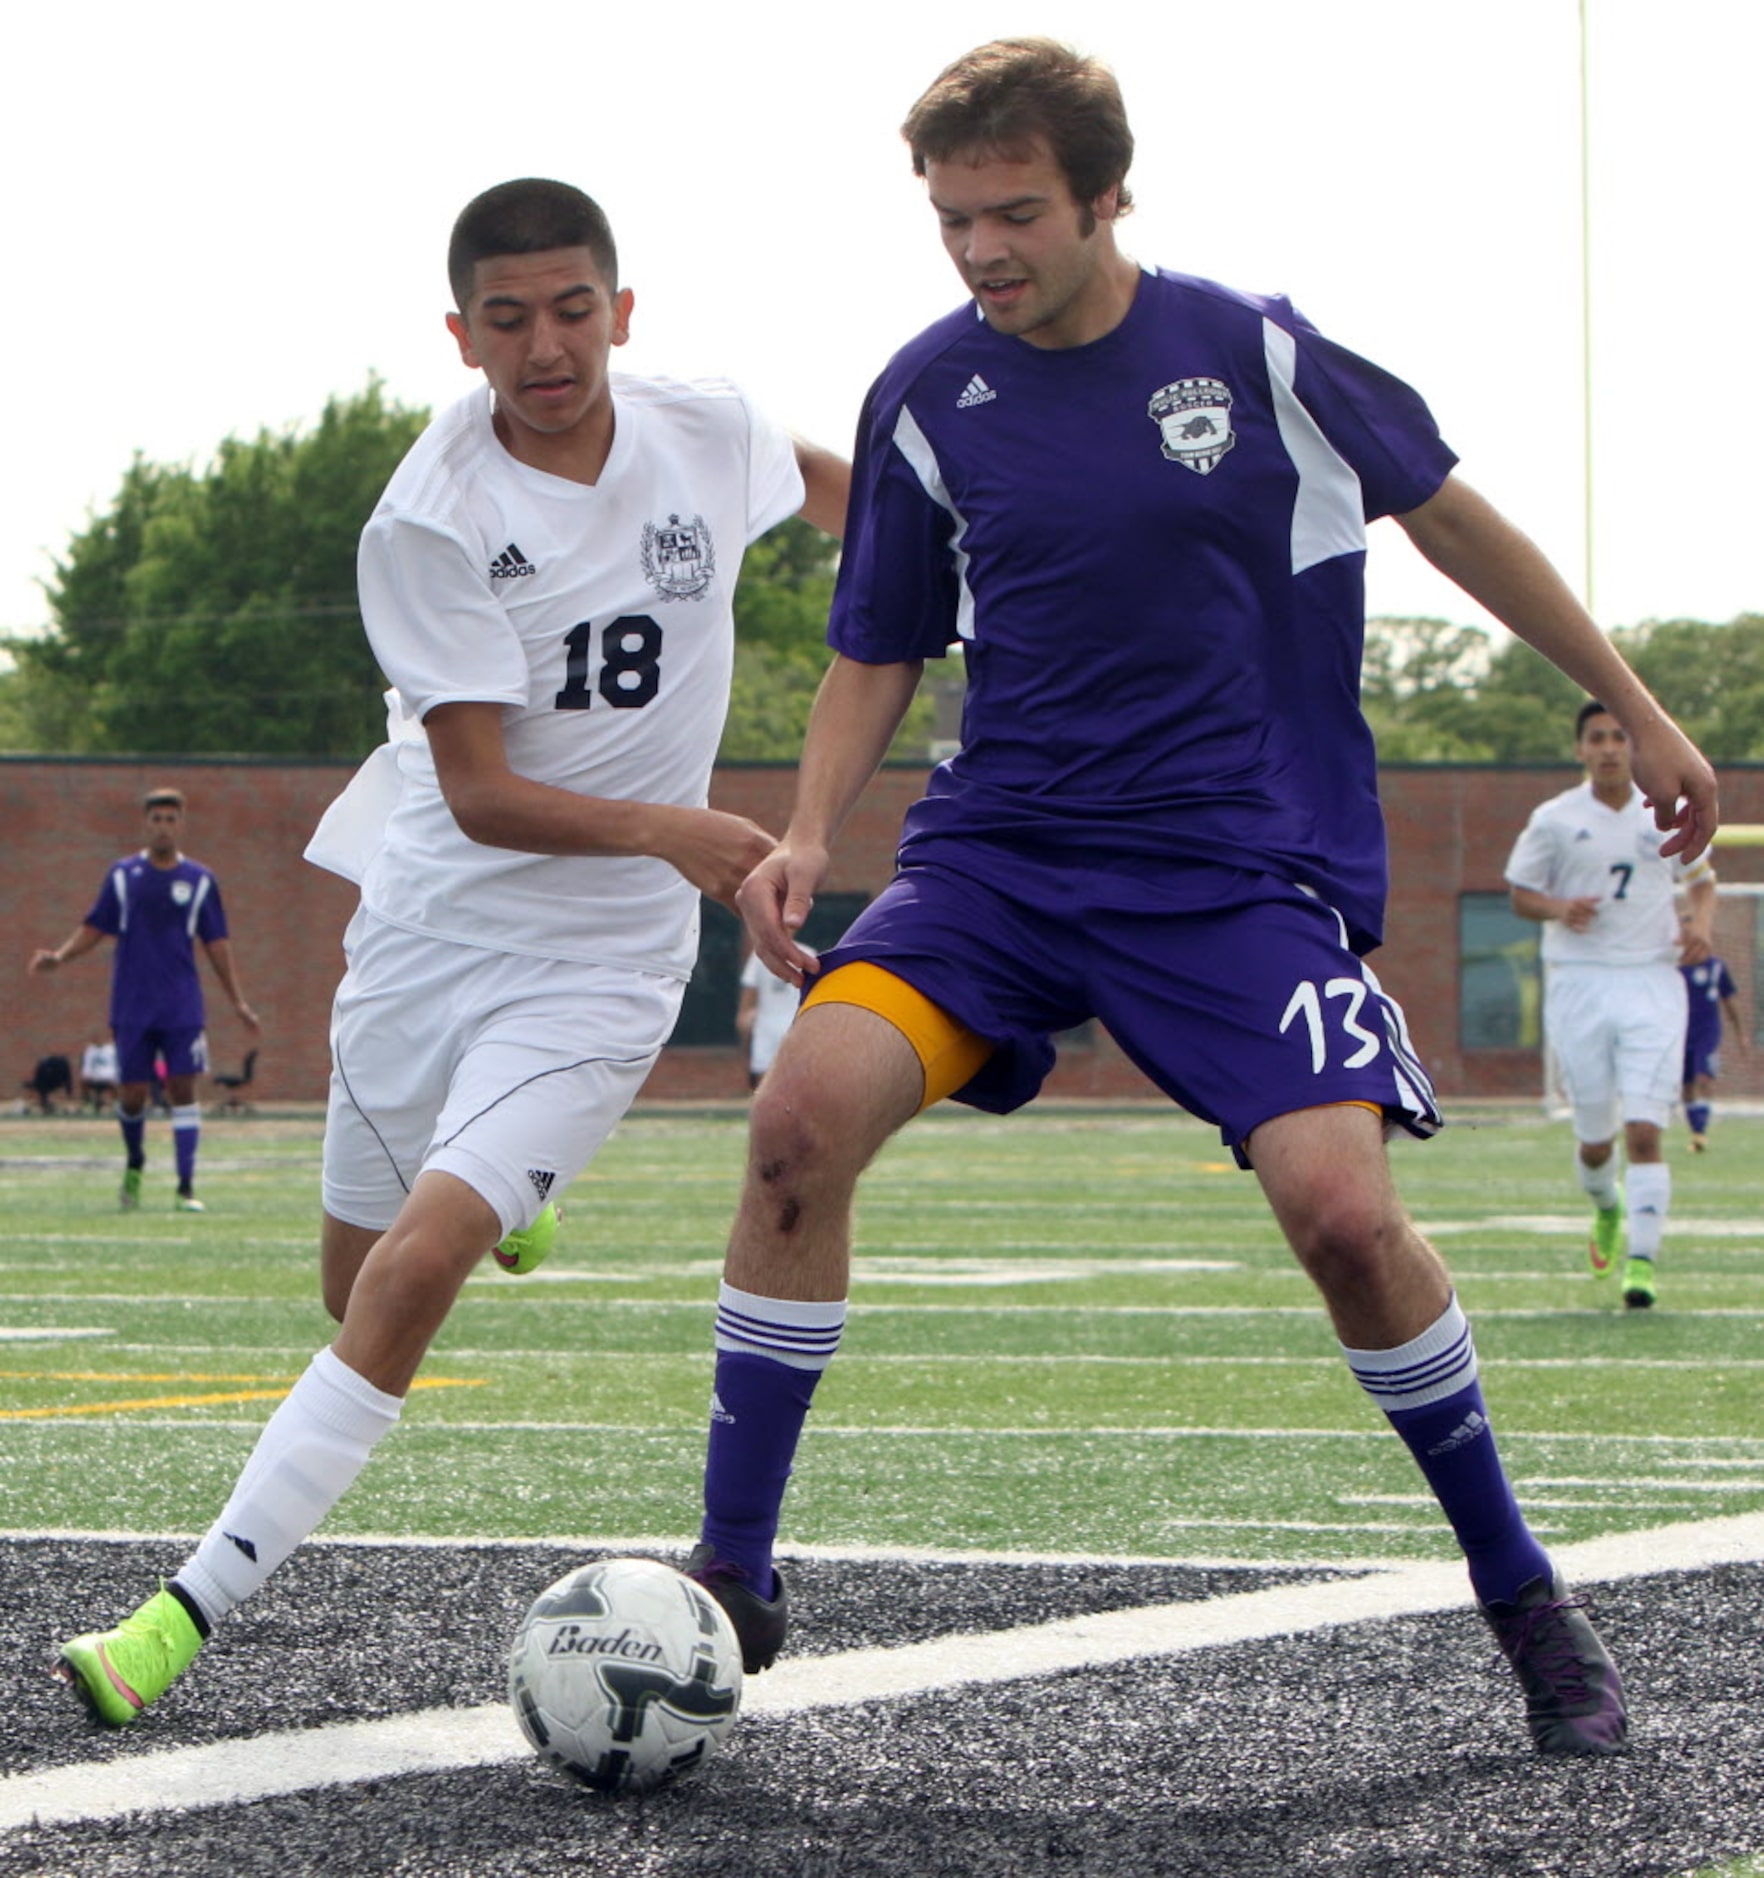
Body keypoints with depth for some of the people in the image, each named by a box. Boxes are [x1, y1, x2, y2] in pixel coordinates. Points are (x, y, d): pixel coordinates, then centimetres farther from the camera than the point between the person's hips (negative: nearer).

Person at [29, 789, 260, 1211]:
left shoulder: (200, 880, 5)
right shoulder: (123, 874, 5)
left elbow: (217, 944, 8)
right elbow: (95, 929, 9)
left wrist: (238, 1003, 4)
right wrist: (59, 957, -8)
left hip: (182, 1007, 0)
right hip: (132, 1007, 0)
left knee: (182, 1089, -7)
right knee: (132, 1094, 0)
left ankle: (186, 1188, -6)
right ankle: (134, 1165, 28)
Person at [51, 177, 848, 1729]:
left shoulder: (707, 430, -6)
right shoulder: (430, 521, -16)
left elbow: (825, 486, 22)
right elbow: (481, 793, -19)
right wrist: (663, 827, -34)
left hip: (598, 962, 0)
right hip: (431, 916, 1)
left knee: (414, 1276, -18)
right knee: (363, 1286, 15)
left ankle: (195, 1606, -17)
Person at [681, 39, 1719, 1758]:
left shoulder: (1258, 354, -5)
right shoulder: (926, 399, 1)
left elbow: (1448, 517, 9)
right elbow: (876, 660, 11)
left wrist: (1637, 712, 13)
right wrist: (809, 835, -7)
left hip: (1245, 870, -2)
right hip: (1001, 851, 2)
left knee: (1340, 1205, -21)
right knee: (806, 1108, -22)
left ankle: (1524, 1599, 2)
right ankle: (734, 1578, -9)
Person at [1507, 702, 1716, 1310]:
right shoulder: (1554, 820, 1)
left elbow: (1701, 878, 19)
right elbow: (1521, 894, 6)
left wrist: (1702, 922, -2)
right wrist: (1558, 907, -16)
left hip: (1652, 981, 0)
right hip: (1579, 981, 0)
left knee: (1645, 1132, -13)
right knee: (1594, 1139, 6)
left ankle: (1642, 1261, -13)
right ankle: (1606, 1209, 39)